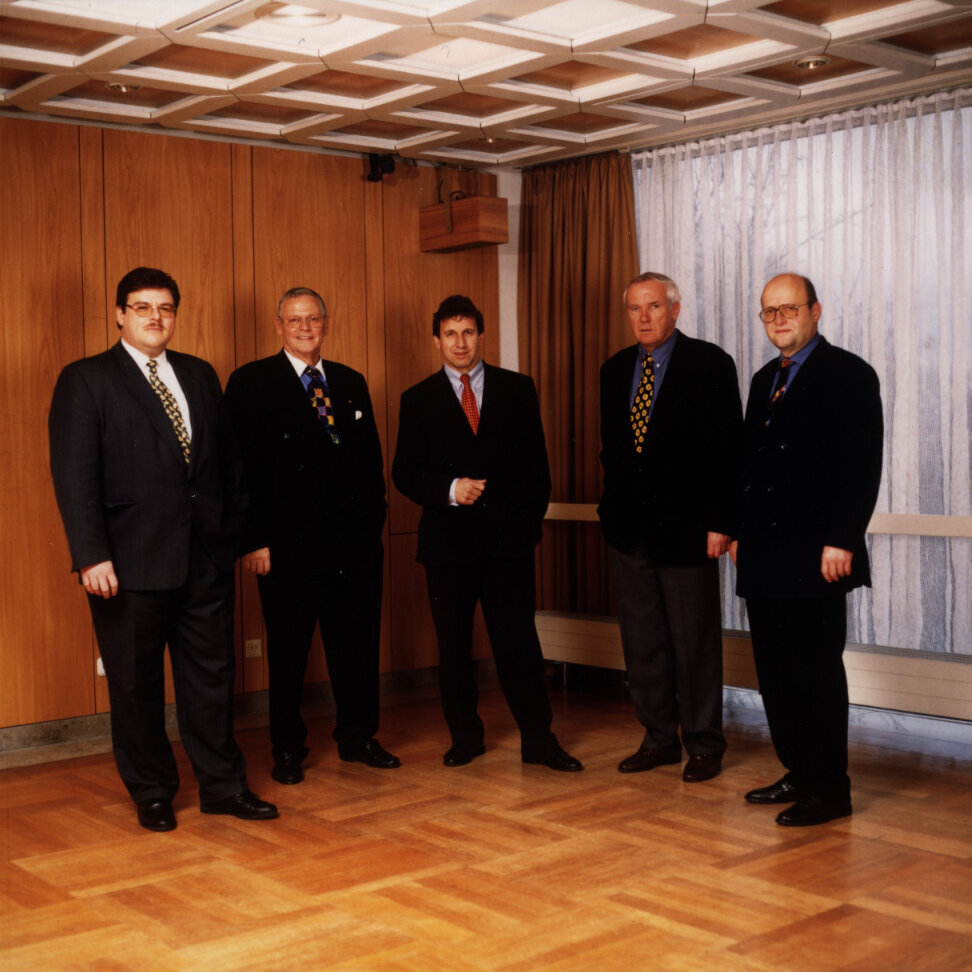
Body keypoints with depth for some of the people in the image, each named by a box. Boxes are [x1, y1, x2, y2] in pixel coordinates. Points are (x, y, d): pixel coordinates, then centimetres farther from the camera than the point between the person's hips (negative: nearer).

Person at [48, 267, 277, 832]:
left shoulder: (201, 376, 14)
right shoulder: (86, 381, -1)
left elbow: (230, 460, 15)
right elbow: (74, 474, -9)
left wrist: (236, 531, 7)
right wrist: (92, 555, -17)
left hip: (206, 557, 4)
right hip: (131, 562, -4)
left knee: (212, 673, 10)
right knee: (136, 683, 7)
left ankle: (223, 784, 22)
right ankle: (152, 792, 22)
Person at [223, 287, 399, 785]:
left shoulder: (351, 383, 14)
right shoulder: (251, 383, -1)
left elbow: (371, 459, 16)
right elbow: (244, 468, -7)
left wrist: (374, 523, 7)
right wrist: (254, 539, -12)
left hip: (354, 542, 4)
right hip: (287, 543, -4)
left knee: (357, 642, 10)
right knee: (287, 650, 6)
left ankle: (357, 737, 26)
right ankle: (287, 750, 20)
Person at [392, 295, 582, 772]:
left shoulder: (517, 389, 8)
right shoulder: (418, 400, 6)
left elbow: (536, 462, 8)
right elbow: (404, 473, 2)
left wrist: (531, 520, 2)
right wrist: (449, 490, -14)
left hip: (508, 537, 0)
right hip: (448, 540, 1)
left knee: (519, 643, 0)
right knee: (453, 646, 7)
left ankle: (538, 740, 9)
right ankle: (465, 737, 20)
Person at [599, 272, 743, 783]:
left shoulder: (710, 364, -4)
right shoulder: (615, 369, 12)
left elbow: (728, 448, -8)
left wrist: (719, 522, -13)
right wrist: (612, 508, 10)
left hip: (686, 526, -5)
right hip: (629, 529, 5)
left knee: (695, 641, 3)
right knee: (641, 641, 11)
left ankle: (703, 745, 15)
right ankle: (659, 738, 23)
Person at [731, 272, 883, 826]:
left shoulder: (848, 375, -4)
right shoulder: (765, 381, 19)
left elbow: (863, 465, -12)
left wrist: (840, 541, -18)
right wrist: (741, 531, 14)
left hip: (814, 553, -7)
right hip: (764, 553, 8)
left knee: (816, 669, -4)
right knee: (775, 670, 10)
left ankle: (830, 789, 6)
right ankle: (800, 774, 21)